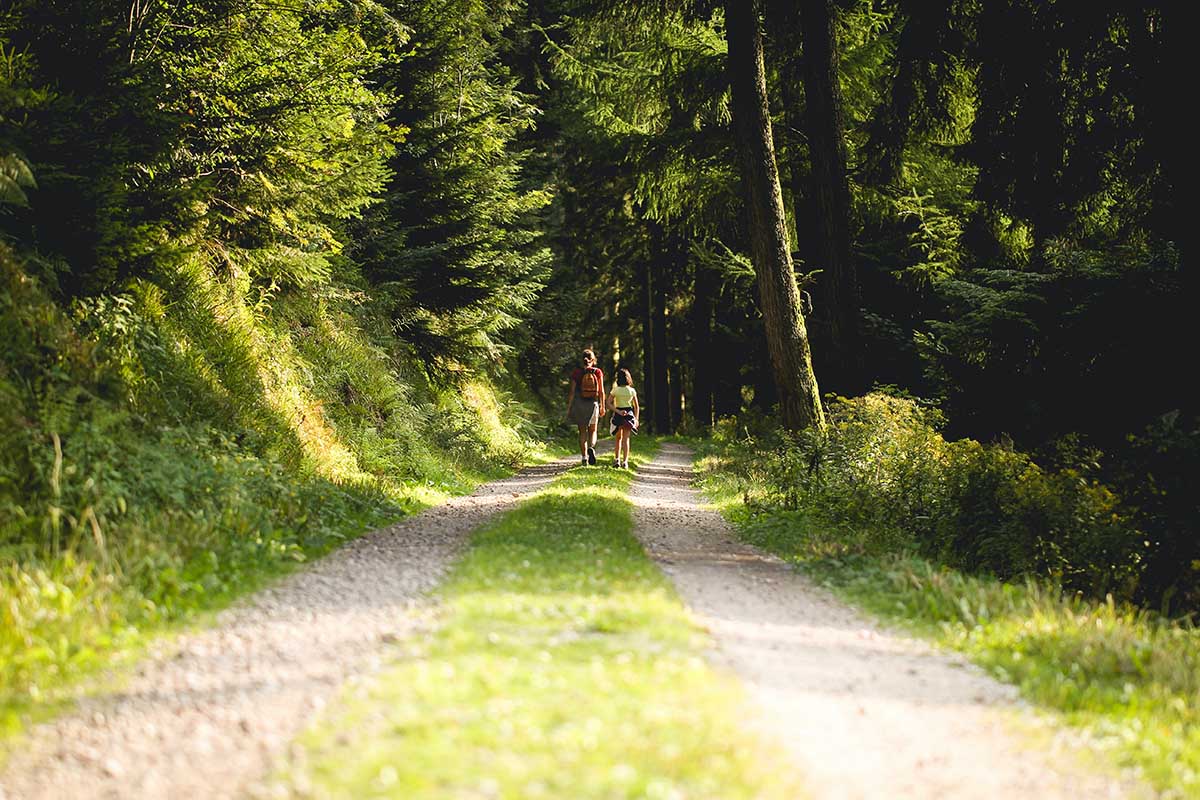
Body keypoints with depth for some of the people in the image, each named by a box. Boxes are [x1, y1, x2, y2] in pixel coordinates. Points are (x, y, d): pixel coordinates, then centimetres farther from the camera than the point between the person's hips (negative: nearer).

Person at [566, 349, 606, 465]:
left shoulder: (577, 372, -4)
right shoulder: (598, 372, -2)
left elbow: (572, 391, -4)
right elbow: (601, 391, -2)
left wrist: (569, 407, 1)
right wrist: (602, 406, 8)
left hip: (579, 404, 0)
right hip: (593, 404, 0)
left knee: (582, 432, 10)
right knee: (592, 431, 12)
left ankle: (584, 457, 6)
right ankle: (591, 448, -17)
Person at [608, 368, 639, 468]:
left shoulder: (615, 390, -4)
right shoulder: (632, 391, 1)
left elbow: (609, 403, -11)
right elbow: (637, 407, 5)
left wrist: (618, 411, -14)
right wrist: (636, 419, 11)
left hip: (618, 414, 0)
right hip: (629, 414, 1)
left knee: (618, 438, 17)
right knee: (626, 439, 2)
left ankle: (617, 460, 11)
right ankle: (625, 462, -7)